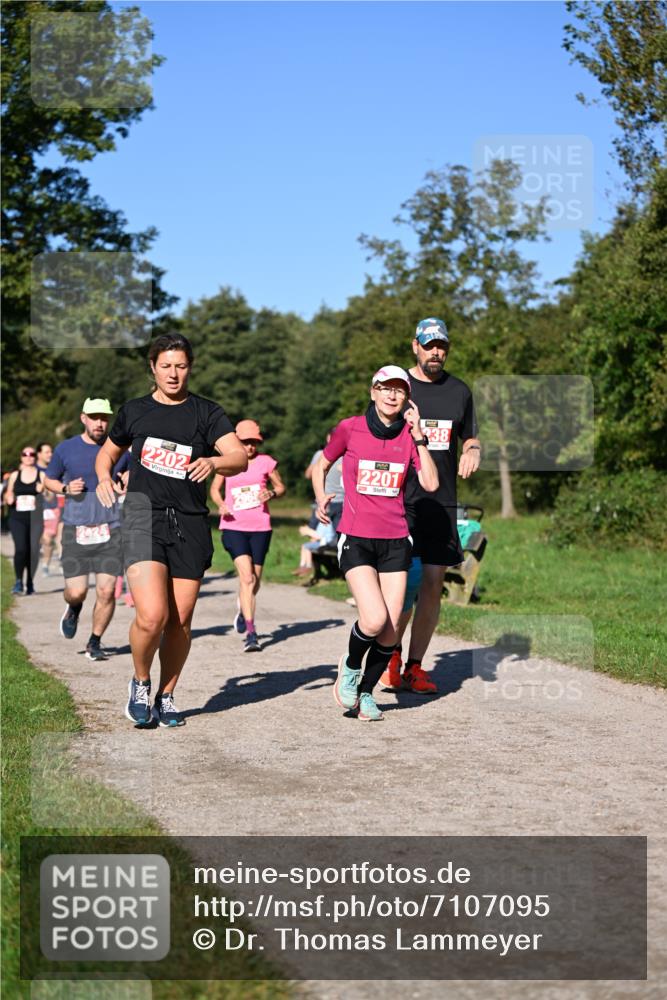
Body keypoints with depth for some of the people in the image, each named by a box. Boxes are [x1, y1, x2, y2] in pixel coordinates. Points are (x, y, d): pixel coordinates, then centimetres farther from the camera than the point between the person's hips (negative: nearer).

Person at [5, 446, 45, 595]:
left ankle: (30, 582, 13)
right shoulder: (15, 475, 11)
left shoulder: (42, 475, 6)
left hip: (35, 518, 0)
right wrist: (8, 499, -2)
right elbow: (8, 495, 20)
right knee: (20, 548, -15)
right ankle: (19, 581, 0)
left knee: (33, 550, -4)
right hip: (17, 519, 0)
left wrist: (43, 491, -13)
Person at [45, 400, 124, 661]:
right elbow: (49, 480, 15)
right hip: (76, 530, 0)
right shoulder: (66, 449, 3)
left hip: (110, 530, 0)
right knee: (76, 592, -6)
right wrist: (66, 488, -6)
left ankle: (95, 642, 14)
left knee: (106, 591, -6)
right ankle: (73, 608, 32)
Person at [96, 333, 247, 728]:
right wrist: (104, 478, 5)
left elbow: (240, 457, -9)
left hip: (190, 524, 1)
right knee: (151, 616, -18)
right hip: (143, 517, -1)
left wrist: (214, 461, -31)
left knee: (180, 621, 4)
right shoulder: (134, 410, 11)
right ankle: (140, 683, 9)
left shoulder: (207, 413, 5)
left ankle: (166, 696, 24)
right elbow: (108, 452, 27)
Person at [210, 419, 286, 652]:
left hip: (260, 527, 2)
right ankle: (251, 633, -17)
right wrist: (221, 505, -5)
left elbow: (280, 486, 13)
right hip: (233, 526, -2)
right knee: (246, 576, -17)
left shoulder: (266, 462, 4)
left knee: (255, 579, 10)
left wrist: (271, 493, -9)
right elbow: (215, 488, 15)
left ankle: (243, 609, 44)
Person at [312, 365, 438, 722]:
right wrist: (321, 498, 0)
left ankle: (365, 692, 22)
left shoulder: (409, 434, 5)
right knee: (375, 619, -20)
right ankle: (350, 666, 11)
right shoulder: (350, 428, -2)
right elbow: (320, 466, 13)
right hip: (356, 539, -3)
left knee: (389, 632, -2)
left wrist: (418, 436, -9)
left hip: (395, 541, 3)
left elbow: (430, 483, -7)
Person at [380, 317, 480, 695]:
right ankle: (391, 656, 10)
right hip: (400, 500, -3)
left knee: (433, 585, 1)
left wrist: (473, 451, -3)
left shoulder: (460, 391, 12)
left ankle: (415, 667, 11)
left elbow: (470, 437, 22)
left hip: (442, 504, 3)